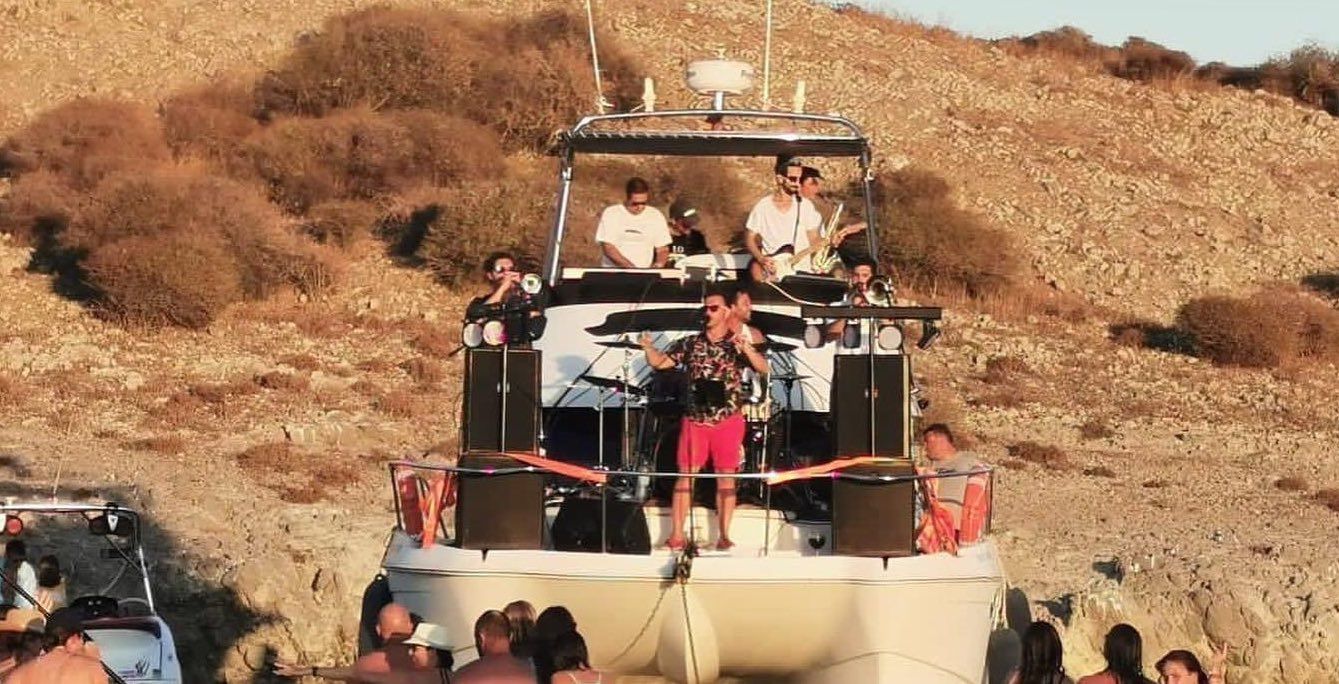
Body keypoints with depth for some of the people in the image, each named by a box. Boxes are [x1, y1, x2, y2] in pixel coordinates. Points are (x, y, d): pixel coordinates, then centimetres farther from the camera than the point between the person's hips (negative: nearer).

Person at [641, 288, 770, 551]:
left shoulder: (737, 345, 2)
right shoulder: (690, 344, 8)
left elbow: (763, 369, -9)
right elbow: (660, 362, 7)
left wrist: (747, 349, -26)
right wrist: (648, 348, -13)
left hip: (728, 420, -1)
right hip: (695, 419, 1)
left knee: (726, 478, 1)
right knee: (685, 476, -2)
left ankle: (724, 535, 5)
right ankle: (676, 534, -1)